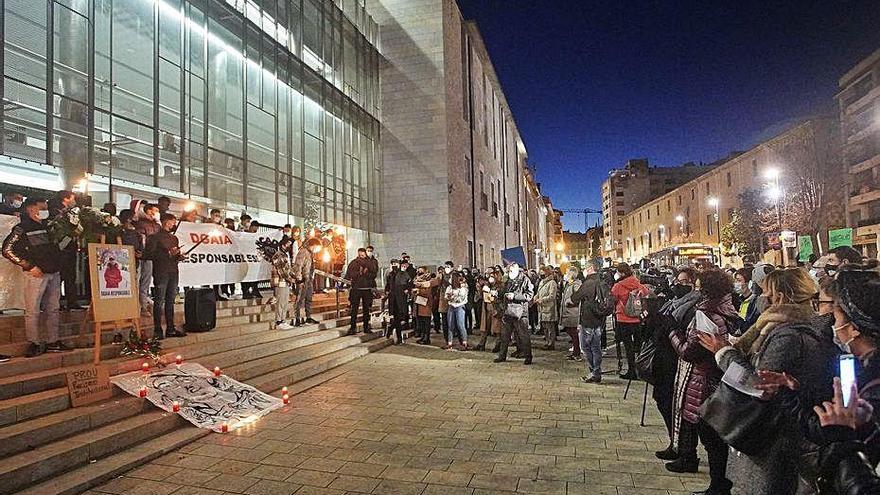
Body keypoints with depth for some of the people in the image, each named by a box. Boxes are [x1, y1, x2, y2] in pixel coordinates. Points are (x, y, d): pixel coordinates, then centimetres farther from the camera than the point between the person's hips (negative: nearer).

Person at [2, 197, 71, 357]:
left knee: (53, 309, 8)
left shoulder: (47, 227, 17)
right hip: (37, 274, -6)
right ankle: (34, 344, 2)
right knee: (33, 311, -4)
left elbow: (56, 247, 32)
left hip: (54, 273, 6)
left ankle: (53, 342, 14)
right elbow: (7, 250, -9)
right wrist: (29, 266, -12)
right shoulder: (22, 229, -2)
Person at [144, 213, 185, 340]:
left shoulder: (174, 238, 20)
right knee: (159, 302, -4)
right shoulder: (155, 237, -3)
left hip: (173, 273, 7)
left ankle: (170, 329, 14)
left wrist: (179, 257, 4)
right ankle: (158, 330, 1)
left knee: (170, 301, 9)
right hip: (161, 273, -7)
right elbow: (148, 254, -12)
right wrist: (168, 254, -17)